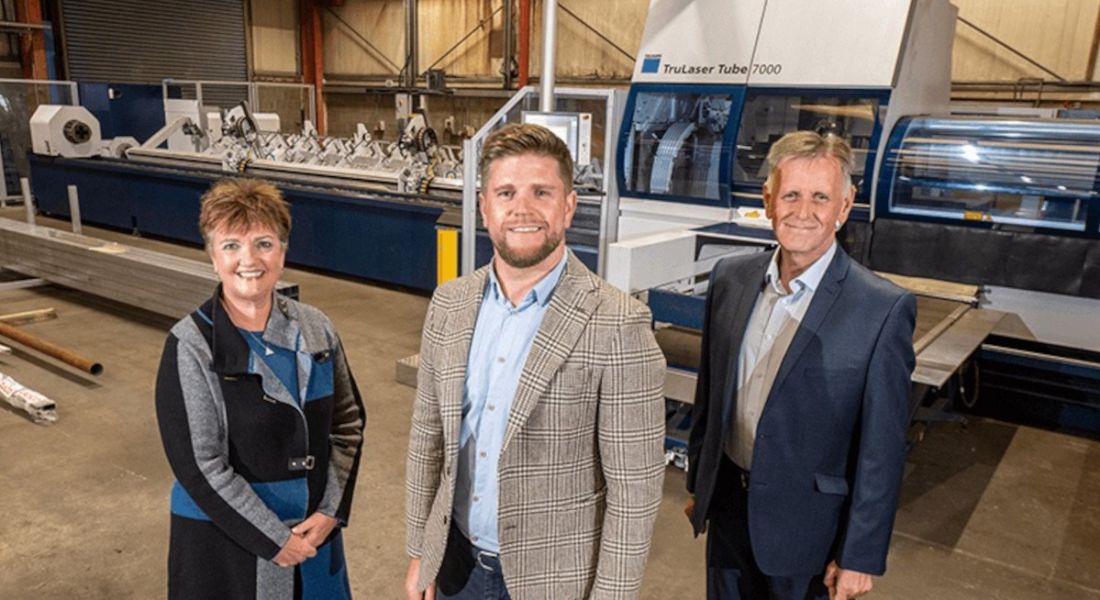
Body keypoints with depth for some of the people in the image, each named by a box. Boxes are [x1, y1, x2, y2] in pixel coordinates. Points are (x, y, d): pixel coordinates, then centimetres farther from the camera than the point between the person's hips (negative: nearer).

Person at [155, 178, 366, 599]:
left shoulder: (314, 328, -3)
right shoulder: (191, 346, -15)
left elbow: (348, 422, 3)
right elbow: (200, 467, -16)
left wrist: (330, 511, -6)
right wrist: (275, 539, -13)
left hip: (314, 531, 4)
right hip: (226, 539, -4)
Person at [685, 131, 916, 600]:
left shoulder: (883, 309, -18)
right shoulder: (730, 278, -4)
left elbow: (882, 449, -13)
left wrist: (860, 557, -9)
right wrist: (697, 483, 12)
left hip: (805, 523, -4)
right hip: (727, 505, 4)